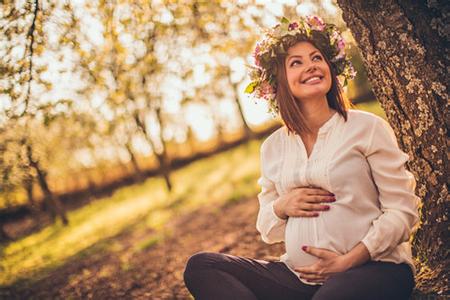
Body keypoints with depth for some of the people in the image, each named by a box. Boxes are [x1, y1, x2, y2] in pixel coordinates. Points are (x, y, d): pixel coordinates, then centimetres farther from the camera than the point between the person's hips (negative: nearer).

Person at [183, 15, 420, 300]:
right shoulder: (273, 147, 11)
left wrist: (348, 261, -13)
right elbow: (268, 230, 18)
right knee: (200, 266, -11)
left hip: (373, 268, -5)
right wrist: (281, 207, -6)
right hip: (299, 276, 6)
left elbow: (403, 210, -2)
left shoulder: (368, 127, 1)